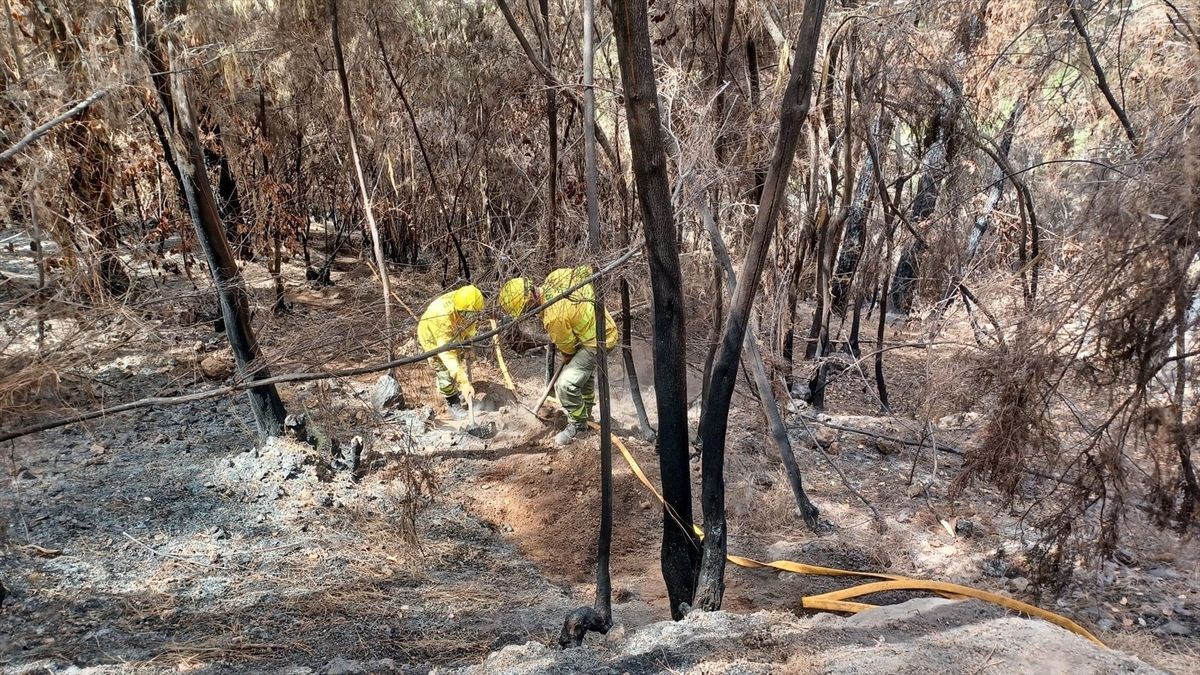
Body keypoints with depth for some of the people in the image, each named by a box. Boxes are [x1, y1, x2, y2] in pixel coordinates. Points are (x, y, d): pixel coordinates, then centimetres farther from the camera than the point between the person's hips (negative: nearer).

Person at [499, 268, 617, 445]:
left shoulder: (554, 316, -34)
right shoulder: (556, 276, -16)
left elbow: (567, 345, -15)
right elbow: (587, 271, 2)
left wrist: (566, 357, 8)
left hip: (597, 341, -9)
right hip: (602, 323, 10)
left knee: (566, 384, -12)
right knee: (584, 370, 31)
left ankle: (578, 425, 10)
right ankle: (586, 410, 54)